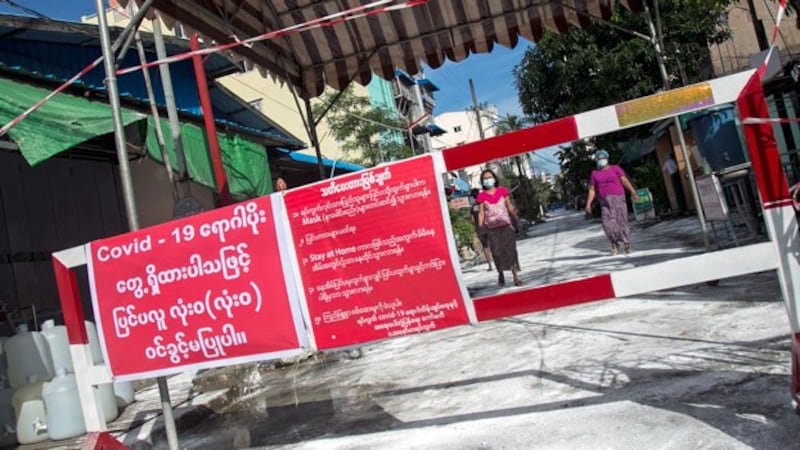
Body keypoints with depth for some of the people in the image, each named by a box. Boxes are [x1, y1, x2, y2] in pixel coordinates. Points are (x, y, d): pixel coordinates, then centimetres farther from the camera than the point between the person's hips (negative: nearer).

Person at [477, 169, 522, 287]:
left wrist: (517, 220, 7)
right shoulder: (482, 196, 0)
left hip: (506, 225, 1)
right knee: (497, 251, -3)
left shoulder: (502, 191, 4)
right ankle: (500, 274, 19)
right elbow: (481, 213, -1)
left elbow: (510, 207, 8)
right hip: (492, 228, 0)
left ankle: (516, 277, -3)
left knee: (511, 249, -4)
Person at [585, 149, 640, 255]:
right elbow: (592, 190, 9)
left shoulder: (615, 168, 7)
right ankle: (614, 243, 6)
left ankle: (627, 244, 6)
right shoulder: (594, 173, 12)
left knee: (622, 220, -6)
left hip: (618, 198, -1)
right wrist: (588, 204, -1)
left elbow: (625, 181, -1)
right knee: (608, 223, -13)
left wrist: (633, 192, -14)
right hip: (605, 202, 1)